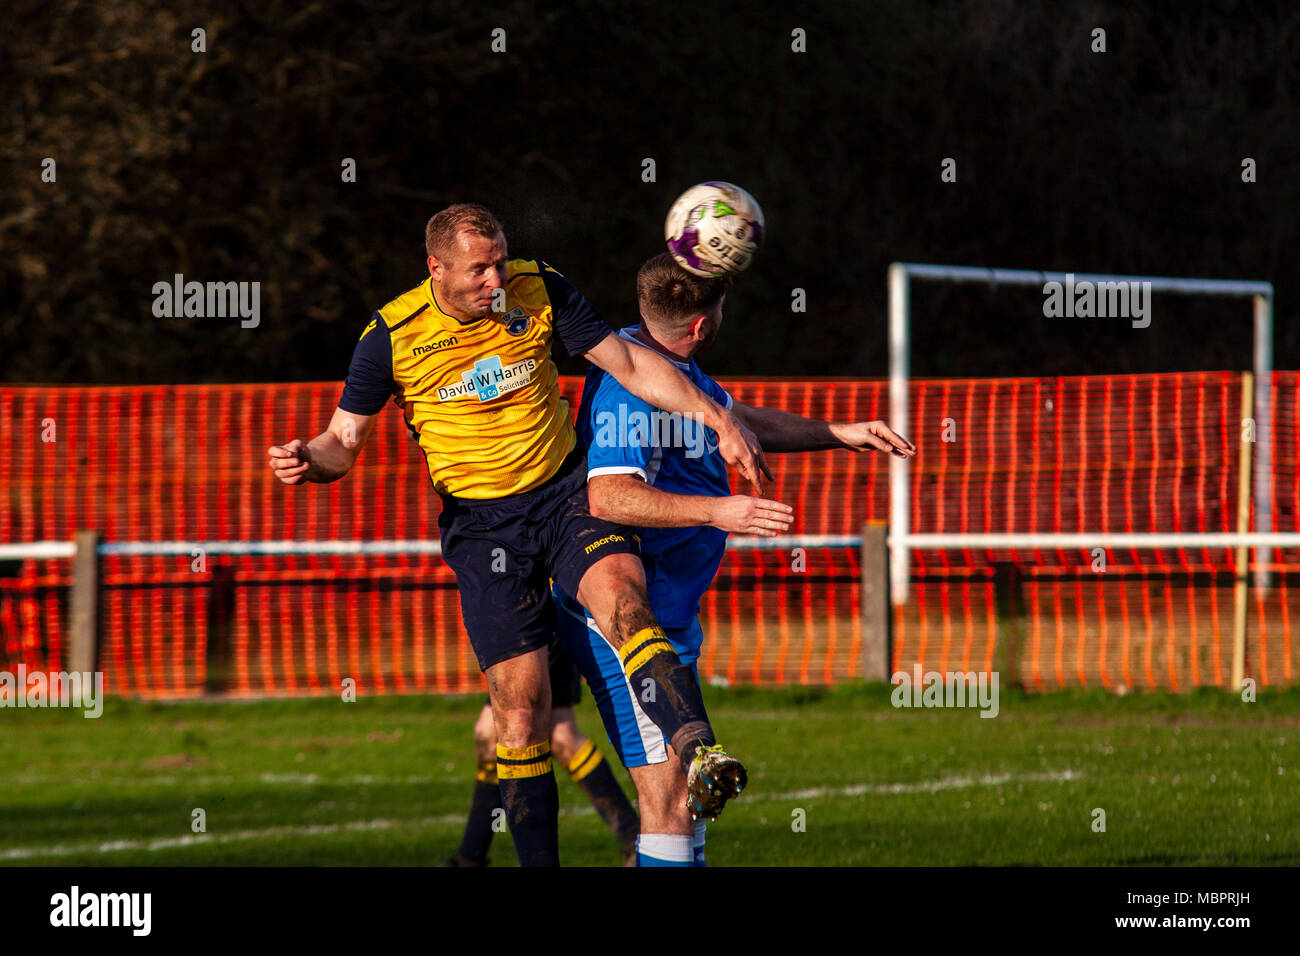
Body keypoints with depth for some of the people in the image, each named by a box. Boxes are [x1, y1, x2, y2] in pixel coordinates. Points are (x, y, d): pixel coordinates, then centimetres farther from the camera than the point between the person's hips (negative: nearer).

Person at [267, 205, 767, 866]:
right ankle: (538, 865, 6)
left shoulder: (539, 292, -4)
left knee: (620, 591, -32)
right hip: (480, 521, -1)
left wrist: (721, 422, -7)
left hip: (566, 490, 1)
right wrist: (306, 460, -22)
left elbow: (630, 364, 1)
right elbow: (345, 440, 1)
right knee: (520, 707, -6)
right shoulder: (392, 335, -7)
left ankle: (697, 750, -48)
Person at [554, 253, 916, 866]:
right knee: (669, 795, -14)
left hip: (667, 619, 11)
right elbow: (608, 496, -34)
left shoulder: (676, 369, 13)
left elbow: (738, 420, 31)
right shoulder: (632, 383, -21)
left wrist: (839, 435, 30)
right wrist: (715, 511, -40)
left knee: (688, 789, 17)